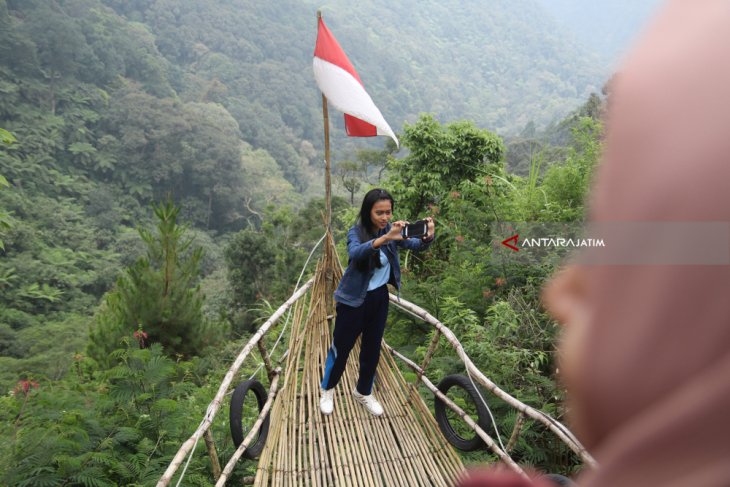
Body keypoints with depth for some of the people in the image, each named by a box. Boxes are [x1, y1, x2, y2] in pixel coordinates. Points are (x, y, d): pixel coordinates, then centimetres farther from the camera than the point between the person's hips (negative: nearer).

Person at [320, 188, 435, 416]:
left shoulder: (391, 230, -6)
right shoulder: (356, 232, -19)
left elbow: (415, 245, -18)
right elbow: (355, 253, -41)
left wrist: (427, 237, -42)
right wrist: (385, 238, -56)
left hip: (379, 297, 5)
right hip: (353, 299, -4)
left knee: (372, 348, 16)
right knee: (342, 346, 8)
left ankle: (364, 392, 37)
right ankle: (327, 389, 32)